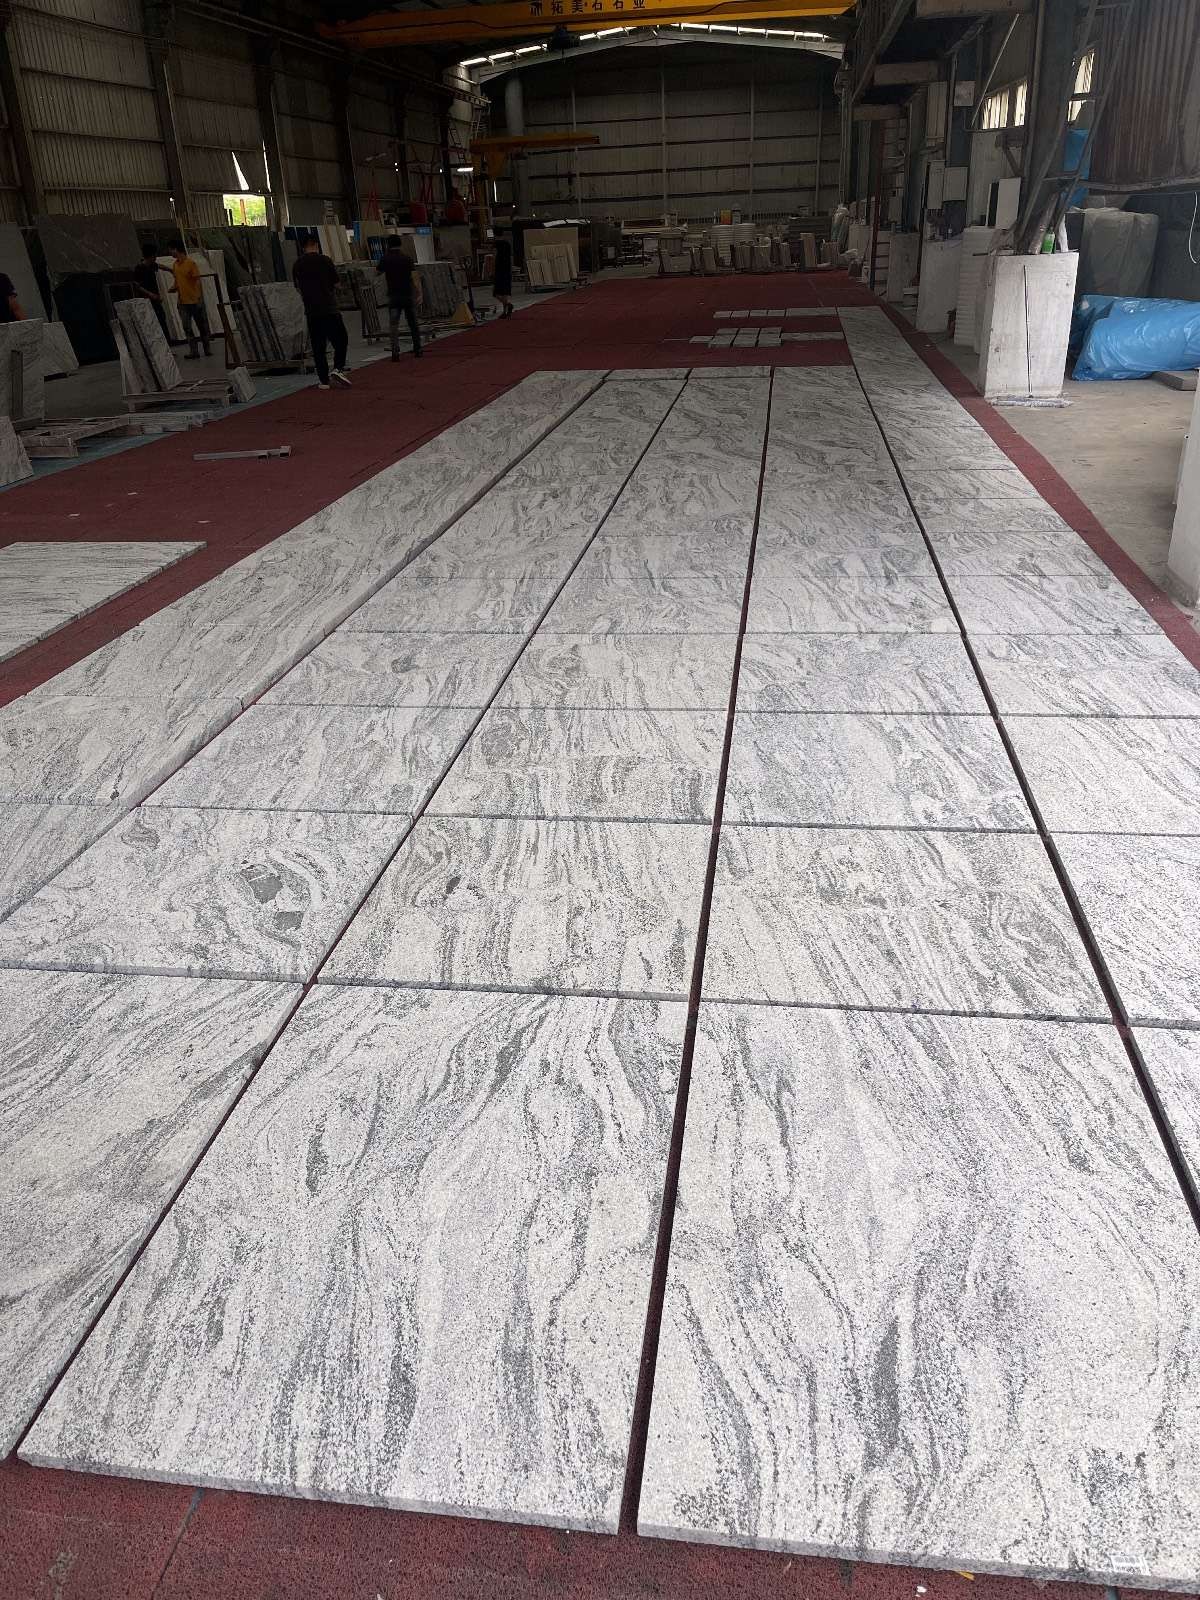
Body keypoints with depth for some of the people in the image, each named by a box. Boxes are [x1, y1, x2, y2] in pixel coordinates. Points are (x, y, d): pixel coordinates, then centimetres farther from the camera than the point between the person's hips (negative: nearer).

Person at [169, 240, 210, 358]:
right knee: (187, 327, 0)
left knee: (202, 326, 5)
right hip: (183, 301, 6)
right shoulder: (175, 264, 9)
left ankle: (207, 348, 16)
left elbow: (197, 281, -11)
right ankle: (193, 351, 2)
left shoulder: (191, 263, -10)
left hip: (195, 300, -6)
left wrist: (199, 298, -17)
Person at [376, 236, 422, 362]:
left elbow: (377, 272, 14)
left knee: (394, 325, -4)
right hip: (408, 295, 1)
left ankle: (395, 352, -17)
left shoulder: (386, 259, -1)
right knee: (413, 323, 15)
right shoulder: (407, 259, -2)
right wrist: (420, 293, -12)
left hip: (393, 296, -1)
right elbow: (414, 277, -10)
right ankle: (417, 349, 23)